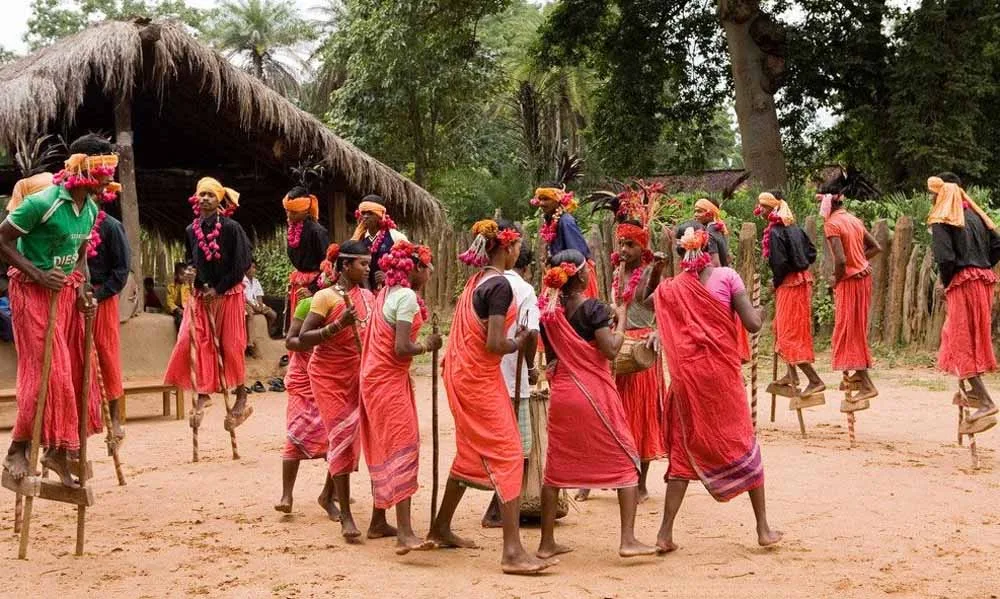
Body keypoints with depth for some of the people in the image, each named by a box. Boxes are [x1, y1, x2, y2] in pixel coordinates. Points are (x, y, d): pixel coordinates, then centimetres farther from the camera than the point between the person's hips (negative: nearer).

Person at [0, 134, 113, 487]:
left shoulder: (91, 209, 3)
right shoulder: (43, 202, -21)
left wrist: (82, 291, -1)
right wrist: (38, 274, -20)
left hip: (67, 292, 8)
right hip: (33, 292, -8)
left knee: (74, 370, 7)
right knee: (45, 371, -10)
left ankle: (58, 451, 18)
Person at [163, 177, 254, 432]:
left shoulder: (231, 228, -9)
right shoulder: (191, 230, 5)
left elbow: (240, 265, -10)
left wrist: (218, 289, -12)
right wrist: (190, 271, -3)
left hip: (228, 295, -4)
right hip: (201, 295, 4)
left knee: (230, 346, 1)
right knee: (193, 343, -8)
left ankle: (241, 398, 14)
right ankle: (202, 396, -1)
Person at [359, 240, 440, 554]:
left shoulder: (386, 293, 12)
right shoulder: (407, 296, -15)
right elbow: (402, 348, -21)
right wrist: (427, 345, -5)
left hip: (376, 376, 10)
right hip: (390, 380, -10)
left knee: (385, 449, 17)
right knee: (403, 447, -16)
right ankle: (405, 534, -23)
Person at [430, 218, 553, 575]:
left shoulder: (476, 280, 11)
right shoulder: (500, 285, -17)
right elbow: (495, 344, -21)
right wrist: (521, 342, -4)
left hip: (462, 372, 10)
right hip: (480, 378, -10)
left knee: (471, 453, 20)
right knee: (508, 457, -9)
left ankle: (440, 529, 31)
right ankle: (512, 552, -12)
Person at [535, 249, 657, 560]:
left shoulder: (548, 310, 6)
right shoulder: (593, 308, -11)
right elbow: (611, 349, -16)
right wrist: (620, 320, -2)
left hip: (561, 394, 5)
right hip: (595, 394, -5)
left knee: (557, 466, 12)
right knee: (626, 462, 5)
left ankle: (547, 542, 15)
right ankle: (628, 539, -1)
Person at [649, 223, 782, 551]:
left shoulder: (671, 287, 3)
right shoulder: (727, 276, -5)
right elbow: (753, 325, -8)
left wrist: (654, 276, 20)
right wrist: (758, 310, 11)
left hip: (687, 374, 2)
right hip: (723, 372, -2)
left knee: (684, 449, 10)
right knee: (742, 444, 12)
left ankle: (665, 533, 4)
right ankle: (763, 529, 16)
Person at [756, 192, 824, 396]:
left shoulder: (775, 232, -18)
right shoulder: (794, 228, 8)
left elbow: (779, 262, -21)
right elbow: (811, 251, 12)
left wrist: (776, 281, -6)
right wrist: (801, 267, 15)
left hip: (789, 283, -9)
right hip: (803, 279, 9)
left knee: (790, 333, -4)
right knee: (785, 328, 21)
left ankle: (815, 381, -7)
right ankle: (792, 375, 29)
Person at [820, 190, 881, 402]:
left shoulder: (832, 224, -17)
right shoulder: (855, 220, 9)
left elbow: (840, 259, -25)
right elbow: (876, 247, 14)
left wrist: (836, 280, -9)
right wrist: (859, 259, 9)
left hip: (849, 280, -8)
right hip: (863, 275, 8)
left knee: (849, 331, -2)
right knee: (856, 328, 18)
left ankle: (867, 385, -3)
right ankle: (859, 372, 26)